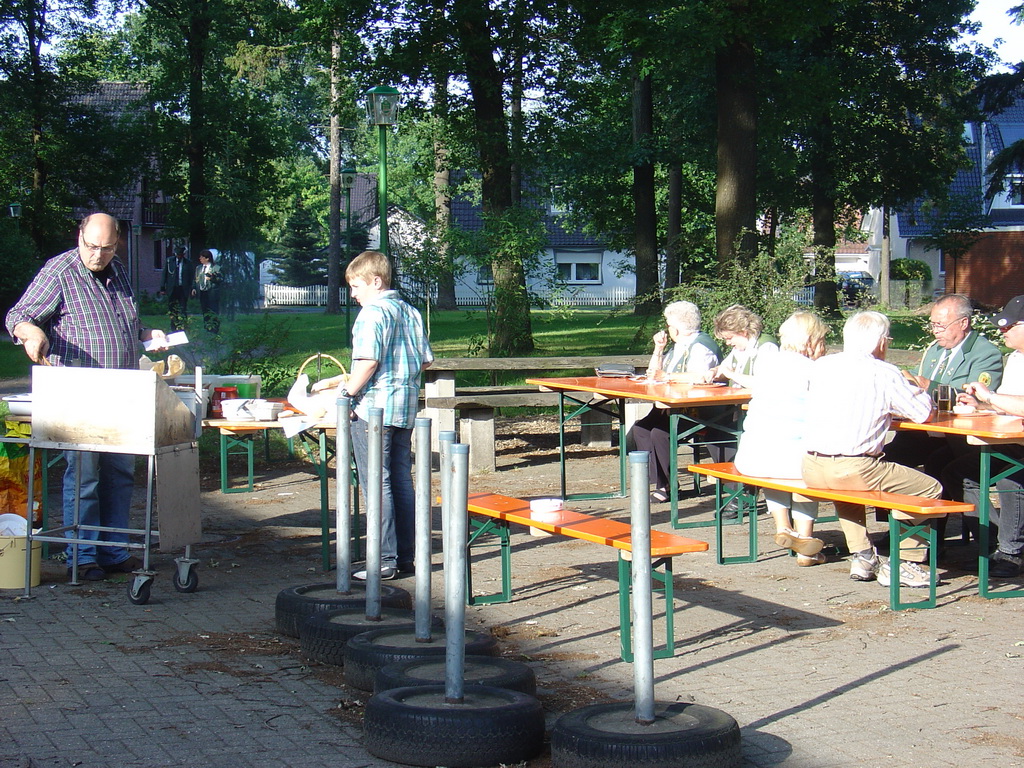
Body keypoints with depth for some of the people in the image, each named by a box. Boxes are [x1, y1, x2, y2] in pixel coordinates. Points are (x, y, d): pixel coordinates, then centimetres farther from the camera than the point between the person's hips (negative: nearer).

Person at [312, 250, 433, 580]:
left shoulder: (372, 312, -11)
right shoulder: (410, 312, 14)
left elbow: (368, 361, -21)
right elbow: (425, 360, 15)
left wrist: (347, 392, -12)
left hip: (375, 407, -8)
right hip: (406, 406, 8)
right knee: (401, 481, 11)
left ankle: (385, 561, -3)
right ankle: (405, 556, 15)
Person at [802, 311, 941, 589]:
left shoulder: (821, 365, 12)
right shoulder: (885, 373, -4)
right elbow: (925, 414, 2)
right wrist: (911, 387, 22)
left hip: (811, 469, 6)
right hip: (853, 470, -6)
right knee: (930, 488, 9)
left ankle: (862, 556, 33)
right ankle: (901, 563, 9)